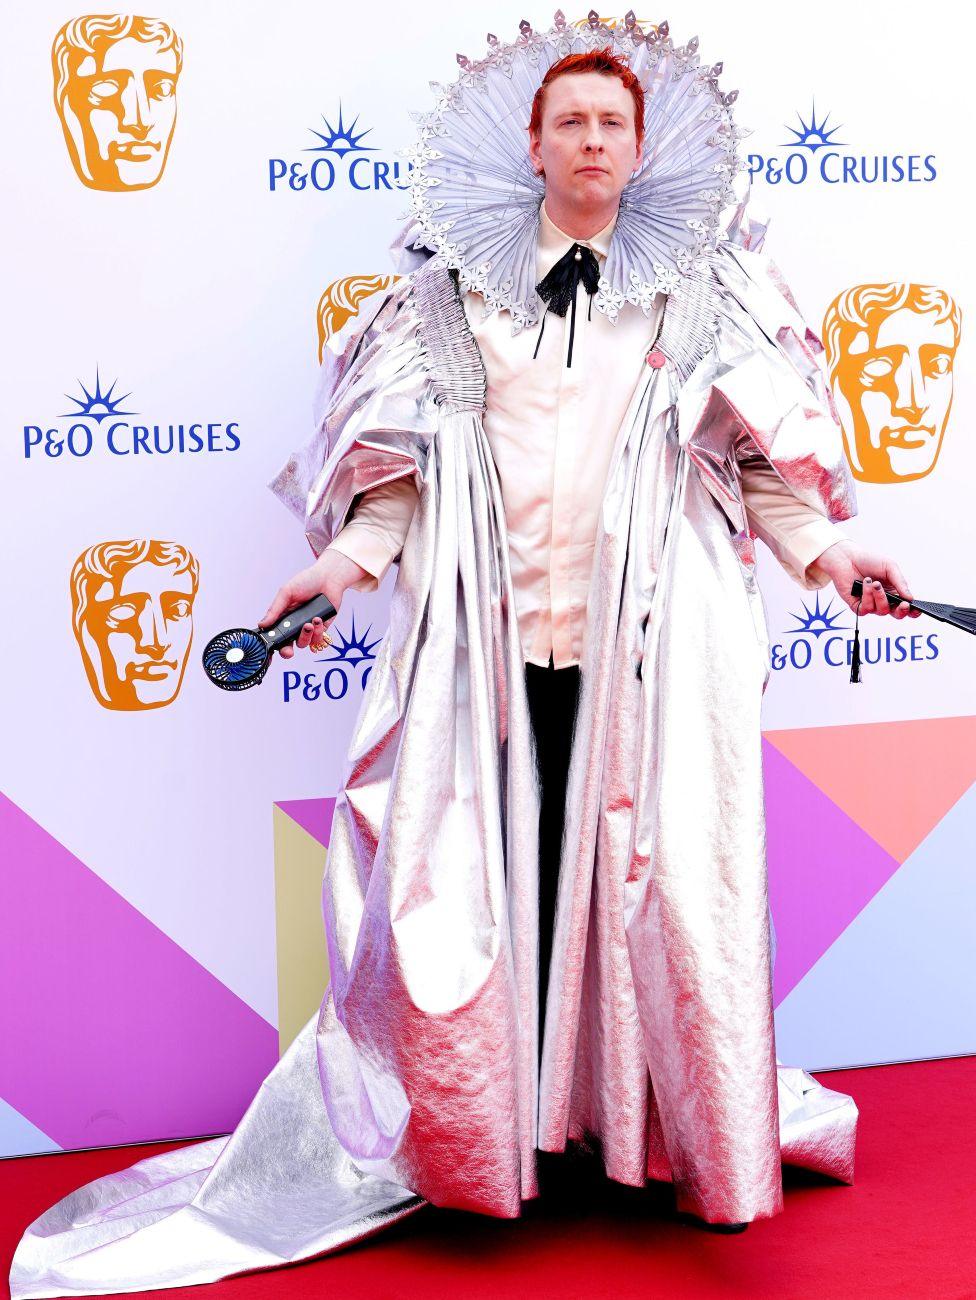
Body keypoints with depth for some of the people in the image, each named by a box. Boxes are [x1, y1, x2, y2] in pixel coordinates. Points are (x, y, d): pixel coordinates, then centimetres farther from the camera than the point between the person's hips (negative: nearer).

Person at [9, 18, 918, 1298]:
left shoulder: (703, 293, 12)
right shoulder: (458, 287, 11)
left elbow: (763, 449, 10)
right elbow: (410, 457, 9)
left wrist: (825, 547, -4)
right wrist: (349, 560, -5)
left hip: (648, 640, 0)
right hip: (493, 631, 0)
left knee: (662, 873, 0)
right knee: (495, 874, -2)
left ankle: (686, 1121, 17)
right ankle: (491, 1125, 12)